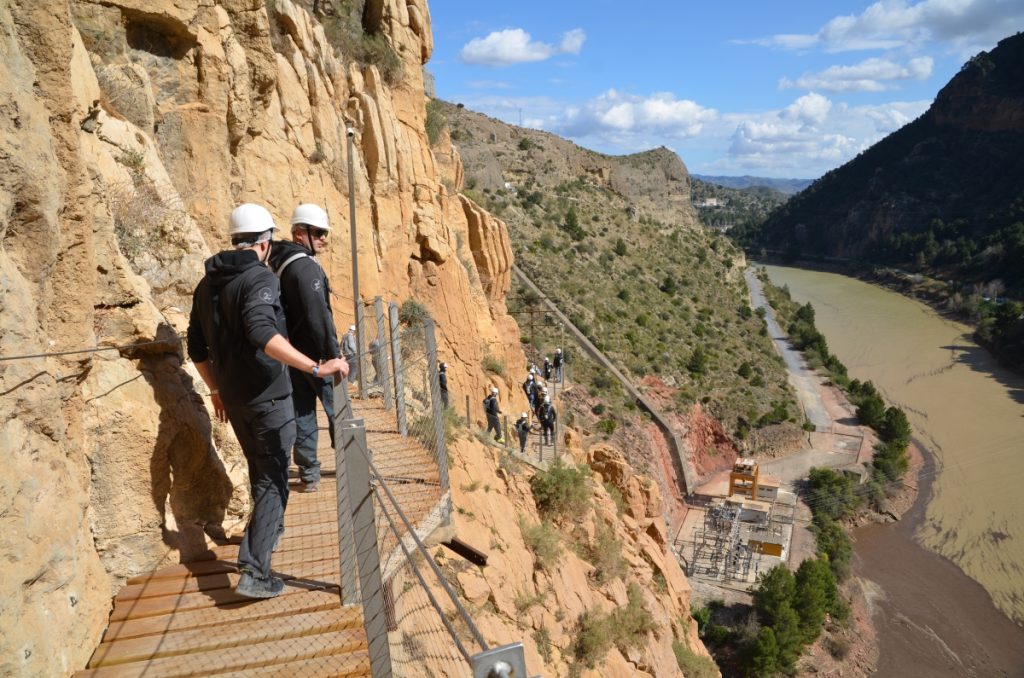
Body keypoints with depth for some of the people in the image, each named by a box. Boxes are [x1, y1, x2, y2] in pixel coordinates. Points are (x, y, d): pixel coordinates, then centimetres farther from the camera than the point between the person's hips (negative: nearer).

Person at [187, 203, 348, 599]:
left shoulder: (207, 285, 9)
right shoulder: (261, 277, -16)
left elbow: (197, 349, 13)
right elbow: (263, 334, -34)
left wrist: (216, 390, 24)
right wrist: (316, 368, -37)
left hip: (233, 397, 8)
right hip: (267, 397, -8)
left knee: (260, 469, 26)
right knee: (273, 479, 0)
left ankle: (270, 529, 48)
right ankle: (254, 572, -2)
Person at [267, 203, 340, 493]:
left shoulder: (278, 263, 10)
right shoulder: (306, 267, -18)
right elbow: (319, 317, -23)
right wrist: (334, 356, -17)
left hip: (291, 354, 8)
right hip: (314, 353, -8)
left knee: (302, 413, 11)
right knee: (337, 409, 6)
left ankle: (308, 475, 17)